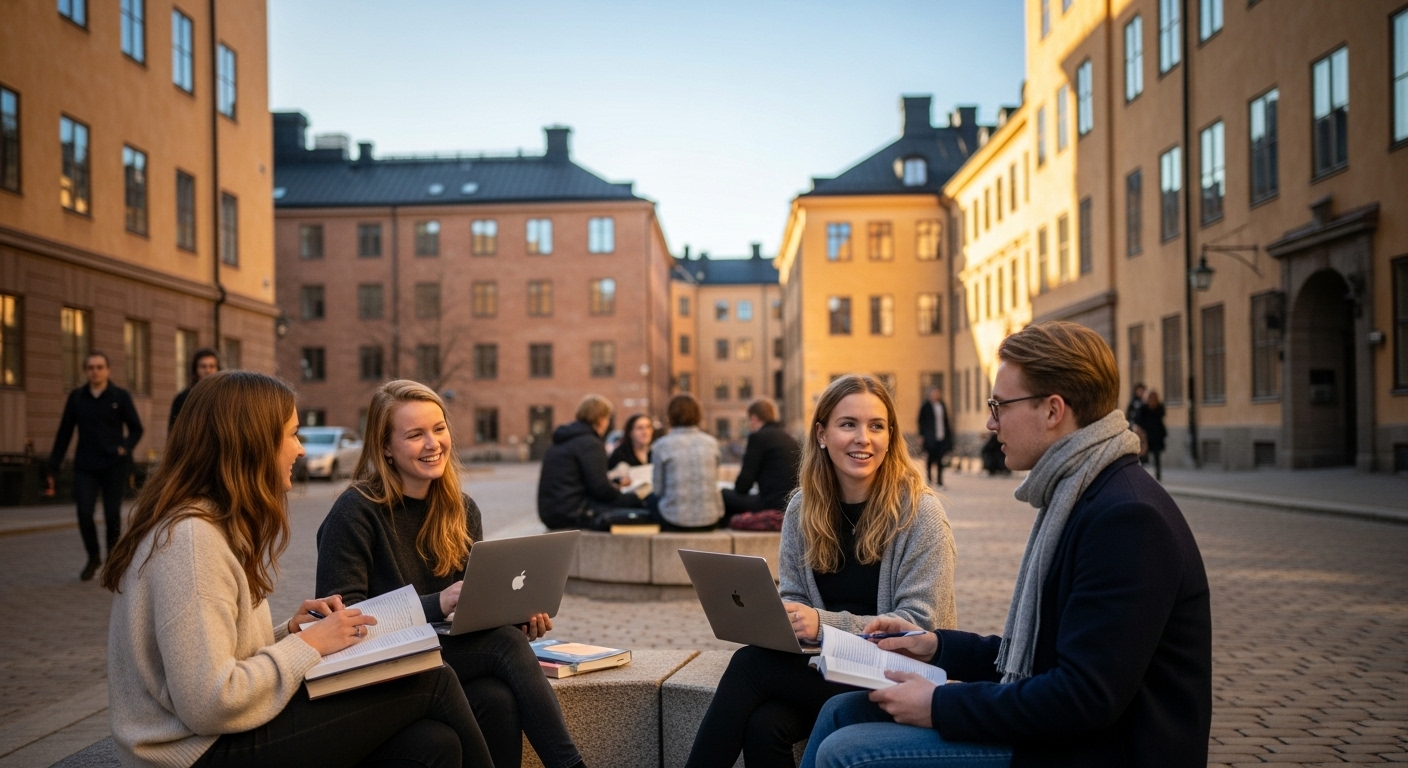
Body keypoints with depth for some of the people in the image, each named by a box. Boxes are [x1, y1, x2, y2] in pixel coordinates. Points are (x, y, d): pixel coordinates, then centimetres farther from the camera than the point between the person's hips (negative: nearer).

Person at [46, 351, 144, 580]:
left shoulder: (120, 396, 1)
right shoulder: (76, 397, 6)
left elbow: (136, 429, 6)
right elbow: (64, 434, 8)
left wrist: (125, 447, -12)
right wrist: (53, 467, 5)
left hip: (114, 466, -1)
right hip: (85, 467, 2)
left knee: (112, 514, 0)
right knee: (85, 513, -9)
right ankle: (93, 557, 14)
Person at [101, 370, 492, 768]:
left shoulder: (219, 522, 11)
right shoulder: (191, 536, -20)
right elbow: (209, 705, -25)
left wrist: (289, 630, -1)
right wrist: (307, 643, -14)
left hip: (229, 734, 9)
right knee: (432, 682, -10)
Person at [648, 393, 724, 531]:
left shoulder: (662, 445, -7)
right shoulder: (711, 442, 2)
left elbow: (658, 489, -1)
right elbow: (714, 480, 10)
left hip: (675, 522, -3)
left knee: (651, 498, 27)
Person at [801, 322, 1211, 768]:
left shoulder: (1128, 518, -21)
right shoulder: (1080, 498, 13)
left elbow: (1087, 696, -25)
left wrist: (941, 706, -18)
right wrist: (938, 646, 11)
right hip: (1057, 730, 10)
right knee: (843, 711, 8)